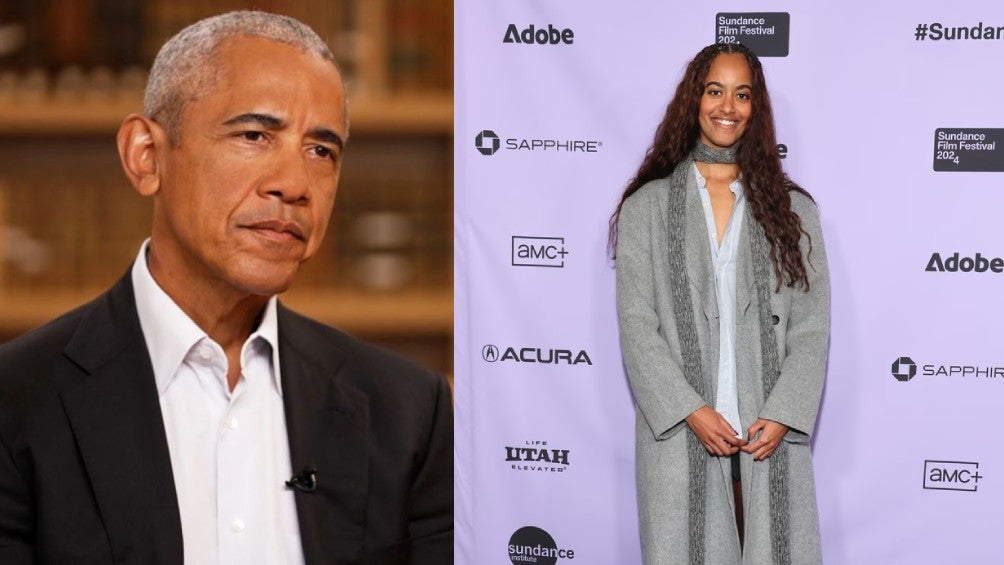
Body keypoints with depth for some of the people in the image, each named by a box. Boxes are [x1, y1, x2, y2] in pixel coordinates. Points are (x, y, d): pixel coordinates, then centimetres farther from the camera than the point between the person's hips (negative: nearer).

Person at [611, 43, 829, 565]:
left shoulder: (792, 210, 9)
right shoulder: (648, 207, 6)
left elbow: (811, 328, 4)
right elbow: (636, 323, 0)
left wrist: (782, 417, -9)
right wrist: (691, 412, -11)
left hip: (771, 440, 1)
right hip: (680, 439, -1)